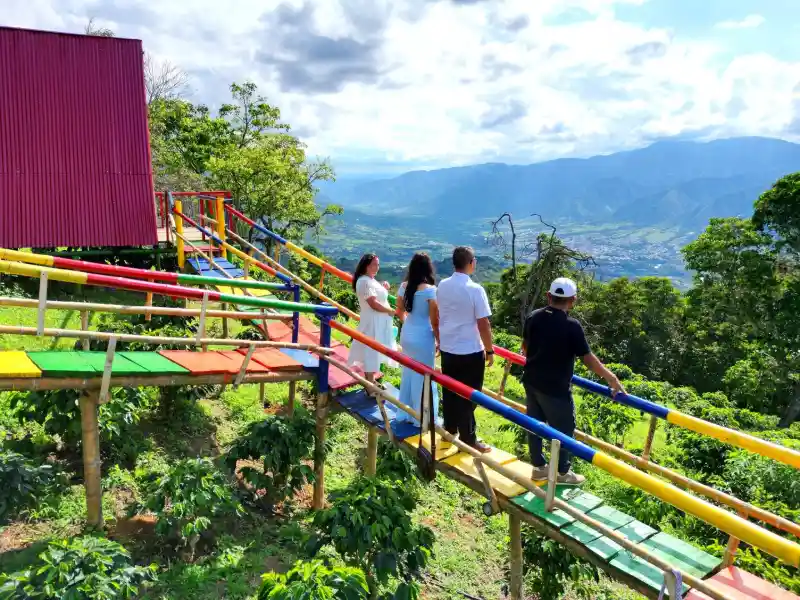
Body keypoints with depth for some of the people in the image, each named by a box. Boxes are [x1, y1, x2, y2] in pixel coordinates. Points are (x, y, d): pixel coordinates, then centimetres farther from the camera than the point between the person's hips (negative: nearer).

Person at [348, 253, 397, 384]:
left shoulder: (371, 280, 15)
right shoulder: (364, 281, -17)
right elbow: (373, 303, -23)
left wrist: (385, 289, 5)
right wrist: (391, 311, -12)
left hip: (379, 322, 10)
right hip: (372, 323, -10)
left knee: (374, 353, 15)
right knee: (371, 353, -6)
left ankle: (370, 382, 24)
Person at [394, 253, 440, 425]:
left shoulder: (404, 286, 0)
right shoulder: (430, 290, -18)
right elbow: (434, 321, -15)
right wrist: (439, 341, -2)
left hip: (406, 335, 6)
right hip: (423, 338, -6)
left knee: (408, 373, 19)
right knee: (422, 377, 7)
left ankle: (405, 413, 32)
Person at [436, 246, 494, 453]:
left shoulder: (442, 286, 0)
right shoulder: (475, 289, -19)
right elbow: (483, 324, -17)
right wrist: (489, 351, -6)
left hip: (447, 348, 6)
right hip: (470, 352, -6)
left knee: (449, 391, 17)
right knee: (468, 396, 4)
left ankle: (450, 431, 32)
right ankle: (468, 440, 13)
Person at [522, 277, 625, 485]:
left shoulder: (533, 317, -2)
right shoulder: (571, 325, -20)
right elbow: (588, 358, -15)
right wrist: (612, 379, -3)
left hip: (531, 381, 7)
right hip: (556, 387, -6)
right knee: (564, 429, 11)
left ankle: (538, 467, 31)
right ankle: (563, 472, 25)